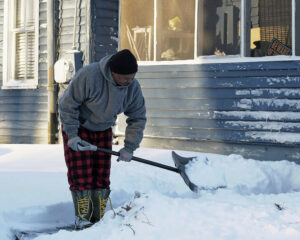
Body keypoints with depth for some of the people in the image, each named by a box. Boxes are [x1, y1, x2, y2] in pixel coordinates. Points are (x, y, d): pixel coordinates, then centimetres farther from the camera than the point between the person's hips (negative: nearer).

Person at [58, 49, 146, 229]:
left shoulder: (133, 88, -16)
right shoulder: (88, 76, -33)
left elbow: (138, 118, -4)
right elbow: (68, 104, -23)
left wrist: (129, 148, -10)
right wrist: (72, 135, -23)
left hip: (103, 131, 5)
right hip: (78, 128, -4)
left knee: (102, 175, 3)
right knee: (81, 174, -9)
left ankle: (98, 219, 10)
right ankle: (82, 219, -1)